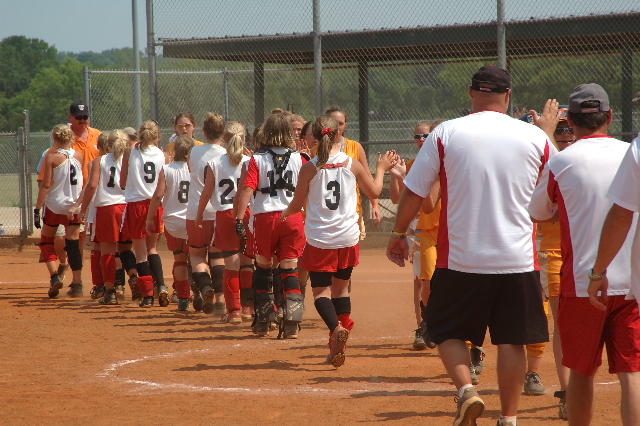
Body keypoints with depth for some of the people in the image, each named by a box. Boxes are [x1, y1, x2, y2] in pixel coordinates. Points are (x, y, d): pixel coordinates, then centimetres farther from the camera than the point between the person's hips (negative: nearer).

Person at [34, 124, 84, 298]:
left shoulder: (51, 157, -9)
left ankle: (54, 277, -5)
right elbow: (85, 183, 10)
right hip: (74, 206, 3)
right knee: (73, 243, 4)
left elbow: (46, 185, -12)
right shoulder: (79, 156, 2)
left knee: (46, 241, 13)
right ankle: (77, 285, 2)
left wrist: (37, 208, -9)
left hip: (54, 205, -3)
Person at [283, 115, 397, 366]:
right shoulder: (352, 164, -2)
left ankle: (336, 328, -29)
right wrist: (381, 169, 30)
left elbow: (297, 205, 0)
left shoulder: (309, 168, -8)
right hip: (348, 238, 3)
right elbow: (374, 192, 12)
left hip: (319, 239, -3)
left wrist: (284, 214, 23)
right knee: (341, 288, 16)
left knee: (321, 290, 0)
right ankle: (336, 348, 17)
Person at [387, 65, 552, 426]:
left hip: (461, 258, -1)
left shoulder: (446, 134, -5)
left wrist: (399, 233, 14)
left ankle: (466, 390, -10)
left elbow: (414, 192, 0)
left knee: (448, 331, 12)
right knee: (512, 340, 9)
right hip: (517, 259, 1)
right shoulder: (535, 138, 0)